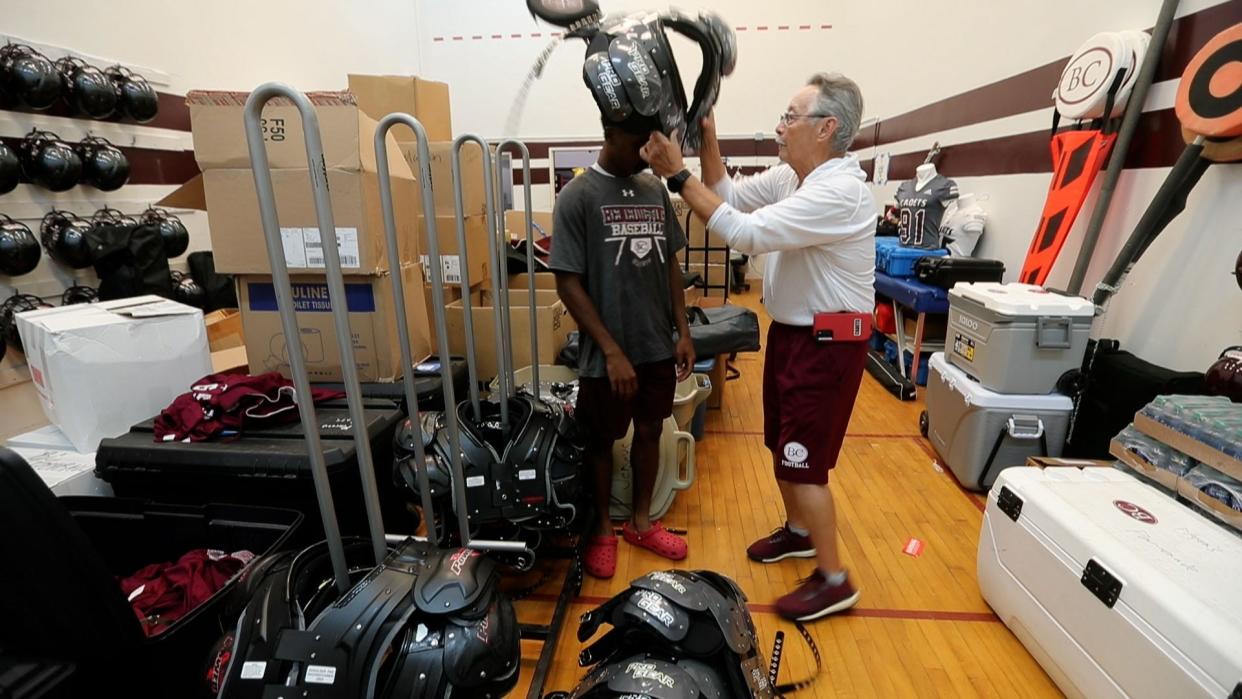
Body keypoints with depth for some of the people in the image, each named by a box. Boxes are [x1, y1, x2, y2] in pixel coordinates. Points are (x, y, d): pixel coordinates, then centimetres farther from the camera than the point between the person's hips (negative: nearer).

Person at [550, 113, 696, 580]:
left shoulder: (655, 189, 7)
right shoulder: (577, 196, -9)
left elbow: (671, 265, 11)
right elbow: (568, 282, -13)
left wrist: (683, 332, 5)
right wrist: (612, 352, -16)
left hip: (659, 347, 6)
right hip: (607, 354, -5)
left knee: (650, 432, 16)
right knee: (602, 441, 11)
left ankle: (641, 521, 37)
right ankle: (603, 530, 34)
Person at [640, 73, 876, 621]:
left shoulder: (838, 192, -24)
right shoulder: (791, 176, 5)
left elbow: (744, 232, -30)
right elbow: (729, 195, 12)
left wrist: (677, 174, -26)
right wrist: (708, 138, -1)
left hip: (827, 343, -9)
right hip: (790, 332, 9)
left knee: (803, 461, -2)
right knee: (782, 445, 19)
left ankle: (833, 581, 17)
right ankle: (797, 531, 42)